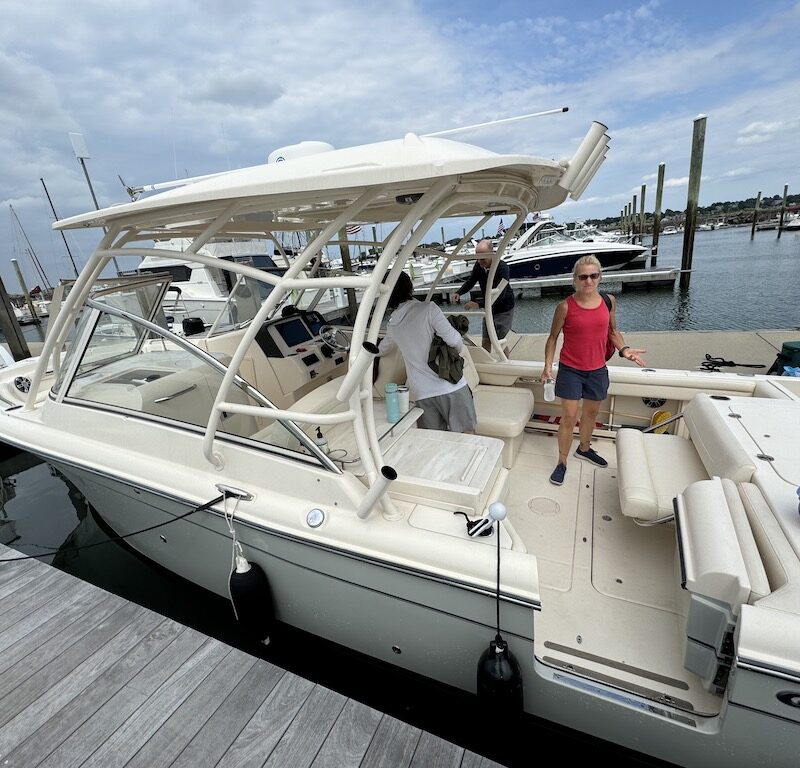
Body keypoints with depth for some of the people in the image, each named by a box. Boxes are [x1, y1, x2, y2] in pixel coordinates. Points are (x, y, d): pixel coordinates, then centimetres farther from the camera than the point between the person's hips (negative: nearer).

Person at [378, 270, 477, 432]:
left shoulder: (392, 324, 9)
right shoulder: (428, 308, -9)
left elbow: (382, 349, 29)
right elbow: (454, 340, -14)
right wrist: (458, 348, 11)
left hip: (421, 393, 4)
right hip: (451, 387, -4)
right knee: (466, 434, 8)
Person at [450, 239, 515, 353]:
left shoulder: (502, 268, -28)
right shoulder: (478, 265, -11)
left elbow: (499, 295, -35)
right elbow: (470, 281, 4)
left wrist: (478, 304, -46)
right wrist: (458, 293, -17)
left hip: (504, 309, -6)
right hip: (489, 308, 6)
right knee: (486, 341, 11)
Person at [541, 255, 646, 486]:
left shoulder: (609, 301, -1)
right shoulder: (565, 306, -12)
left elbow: (613, 331, 12)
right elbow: (553, 337, -4)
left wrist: (624, 349, -6)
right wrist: (548, 365, -13)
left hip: (597, 370, 4)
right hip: (571, 370, -4)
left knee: (591, 412, 20)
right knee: (569, 417, -2)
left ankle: (584, 449, 45)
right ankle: (562, 462, 15)